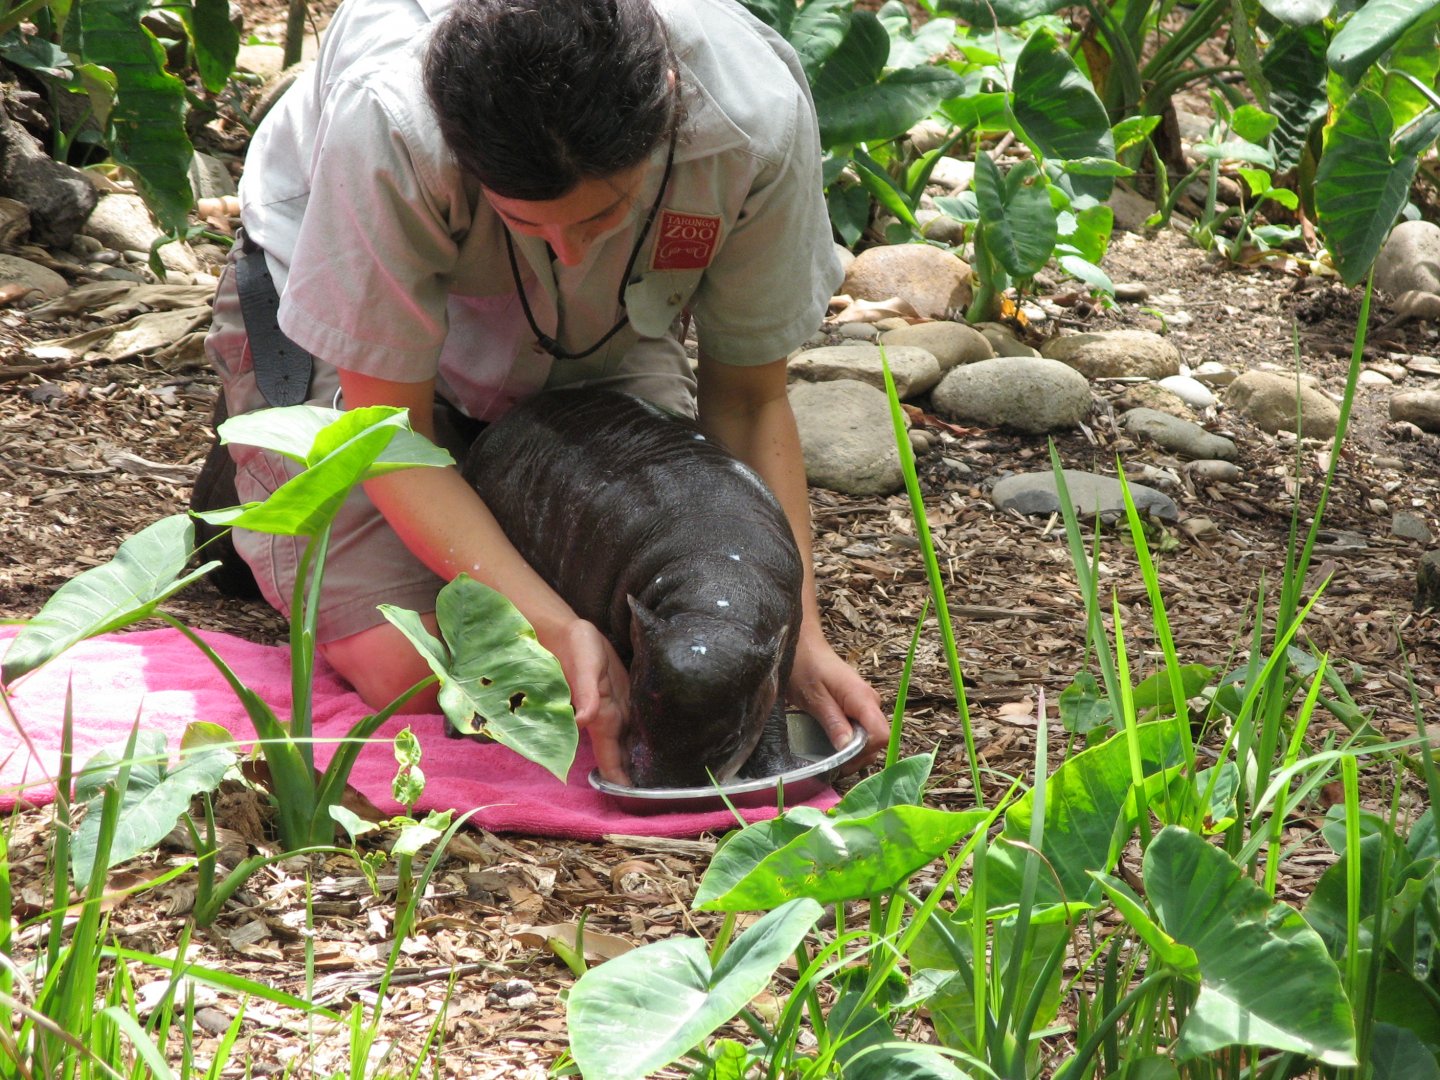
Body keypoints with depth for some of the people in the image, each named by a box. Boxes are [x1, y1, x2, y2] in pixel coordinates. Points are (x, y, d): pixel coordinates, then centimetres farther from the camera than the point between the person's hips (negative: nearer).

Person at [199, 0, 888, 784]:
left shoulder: (759, 120, -33)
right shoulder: (387, 123, -41)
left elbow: (747, 397, -17)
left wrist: (800, 637, -29)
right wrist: (556, 629, -42)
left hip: (597, 338, 3)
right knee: (409, 668, -18)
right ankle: (252, 482, 13)